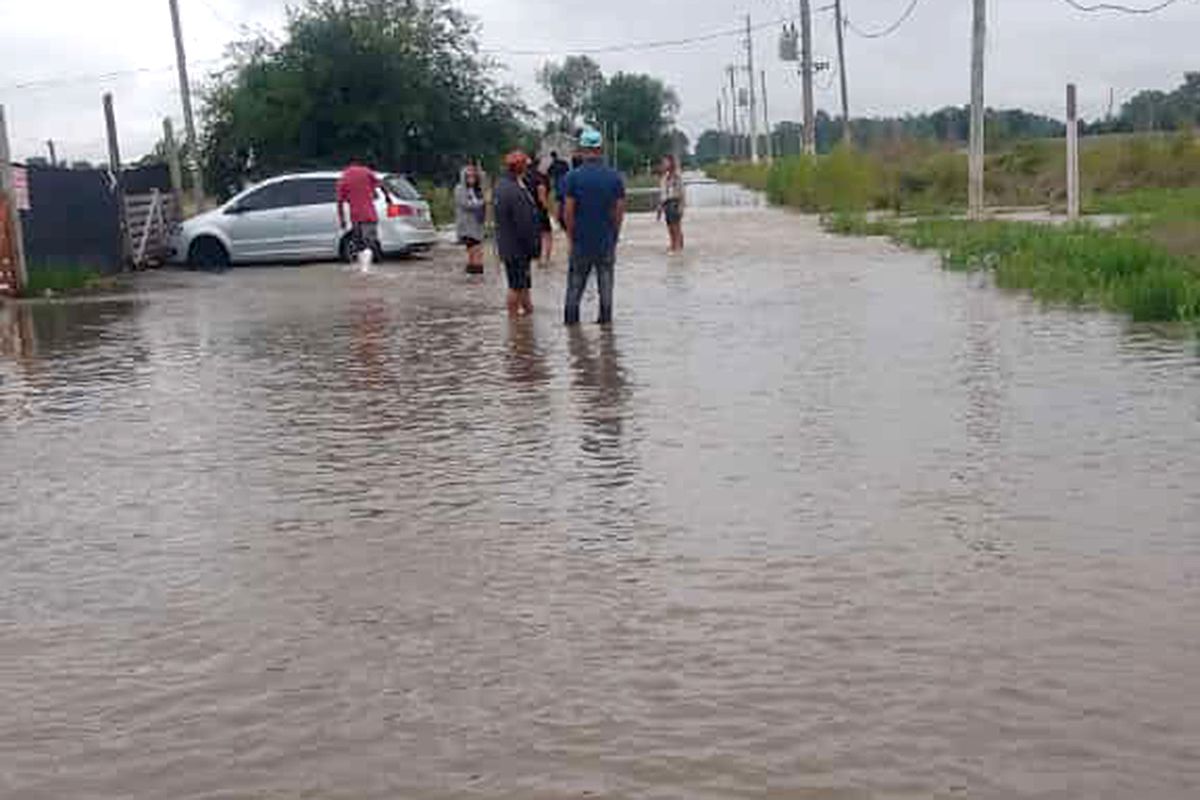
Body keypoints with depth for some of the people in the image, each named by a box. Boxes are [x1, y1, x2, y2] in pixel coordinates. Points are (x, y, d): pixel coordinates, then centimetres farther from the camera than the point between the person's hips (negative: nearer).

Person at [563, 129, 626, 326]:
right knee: (605, 280, 11)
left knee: (576, 281, 11)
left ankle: (571, 316, 15)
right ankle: (606, 317, 14)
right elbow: (620, 210, -2)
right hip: (607, 241, 1)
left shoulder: (574, 176, -9)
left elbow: (569, 211, -9)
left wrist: (571, 236, 2)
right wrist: (615, 234, 9)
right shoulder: (615, 176, -4)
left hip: (581, 241, -1)